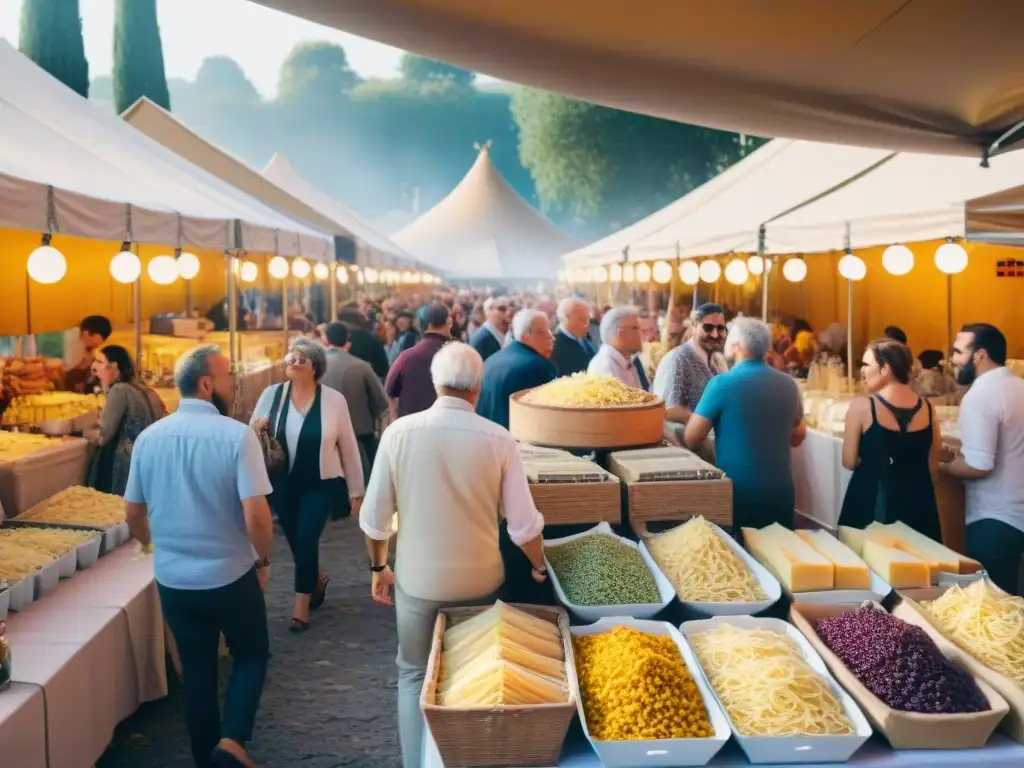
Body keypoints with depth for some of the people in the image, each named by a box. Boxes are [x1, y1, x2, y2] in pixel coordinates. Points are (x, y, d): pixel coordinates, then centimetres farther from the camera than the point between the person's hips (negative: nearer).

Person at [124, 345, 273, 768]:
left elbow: (133, 514, 7)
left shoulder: (148, 438, -2)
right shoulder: (236, 435, -17)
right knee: (251, 655, 18)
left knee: (196, 670, 18)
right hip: (230, 575, -4)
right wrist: (263, 561, -4)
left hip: (172, 579, 4)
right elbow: (255, 514, -21)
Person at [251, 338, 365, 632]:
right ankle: (317, 579, 45)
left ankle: (301, 605, 8)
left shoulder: (334, 399, -10)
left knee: (306, 538, -10)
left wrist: (356, 490, 2)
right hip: (282, 484, 3)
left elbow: (348, 446, -2)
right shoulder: (272, 394, -6)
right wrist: (258, 429, -21)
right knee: (296, 541, 15)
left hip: (322, 484, -3)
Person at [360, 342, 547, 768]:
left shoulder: (399, 432, -11)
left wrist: (378, 566, 11)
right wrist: (539, 566, 9)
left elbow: (375, 516, -6)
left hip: (417, 578, 0)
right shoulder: (498, 439, -13)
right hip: (479, 580, 0)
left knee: (415, 676, 19)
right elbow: (523, 524, -10)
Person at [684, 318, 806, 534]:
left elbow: (691, 439, -10)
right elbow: (797, 437, 16)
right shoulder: (788, 384, 3)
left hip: (737, 492, -4)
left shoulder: (722, 384, -13)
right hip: (780, 491, 4)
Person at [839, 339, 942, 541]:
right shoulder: (926, 407, -1)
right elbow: (932, 465, 7)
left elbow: (849, 462, -8)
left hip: (870, 503, -4)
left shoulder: (862, 406, -13)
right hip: (917, 503, 4)